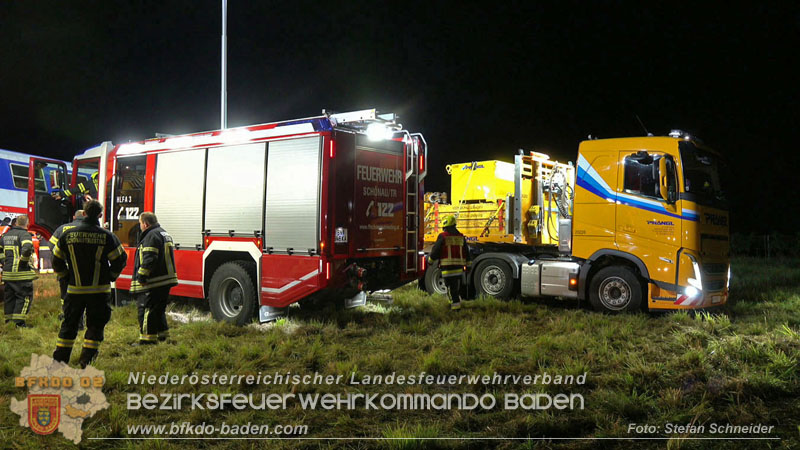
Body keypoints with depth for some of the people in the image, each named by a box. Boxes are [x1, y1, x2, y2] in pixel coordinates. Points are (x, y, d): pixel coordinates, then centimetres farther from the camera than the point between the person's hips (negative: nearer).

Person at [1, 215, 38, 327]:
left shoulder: (6, 235, 14)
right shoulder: (24, 234, -10)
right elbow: (27, 248, -28)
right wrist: (24, 260, -14)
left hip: (7, 273, 7)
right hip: (21, 273, -7)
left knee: (10, 297, 15)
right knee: (25, 297, 0)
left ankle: (9, 320, 21)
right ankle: (19, 321, -6)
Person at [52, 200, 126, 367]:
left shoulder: (68, 235, 0)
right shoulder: (107, 236, -7)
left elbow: (57, 261, 6)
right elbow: (120, 259, -3)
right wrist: (110, 277, 12)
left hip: (74, 289, 2)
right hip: (99, 289, -2)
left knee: (69, 324, 14)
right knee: (95, 324, 8)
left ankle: (60, 359, 17)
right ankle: (86, 359, 4)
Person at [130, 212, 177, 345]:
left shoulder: (152, 236, -13)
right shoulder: (165, 234, 19)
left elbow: (149, 259, -22)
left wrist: (141, 277, -18)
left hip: (154, 282, -10)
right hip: (166, 279, 10)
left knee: (146, 309, -5)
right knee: (159, 309, 19)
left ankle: (148, 338, -4)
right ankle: (162, 334, 27)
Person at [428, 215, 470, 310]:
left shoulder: (442, 236, -8)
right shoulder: (460, 236, 11)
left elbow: (435, 250, -6)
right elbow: (466, 252, 15)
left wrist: (430, 261, 9)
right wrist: (466, 263, 23)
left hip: (447, 266, -6)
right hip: (459, 266, 6)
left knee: (451, 286, -3)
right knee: (457, 285, 18)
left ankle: (455, 303, -7)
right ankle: (457, 301, 25)